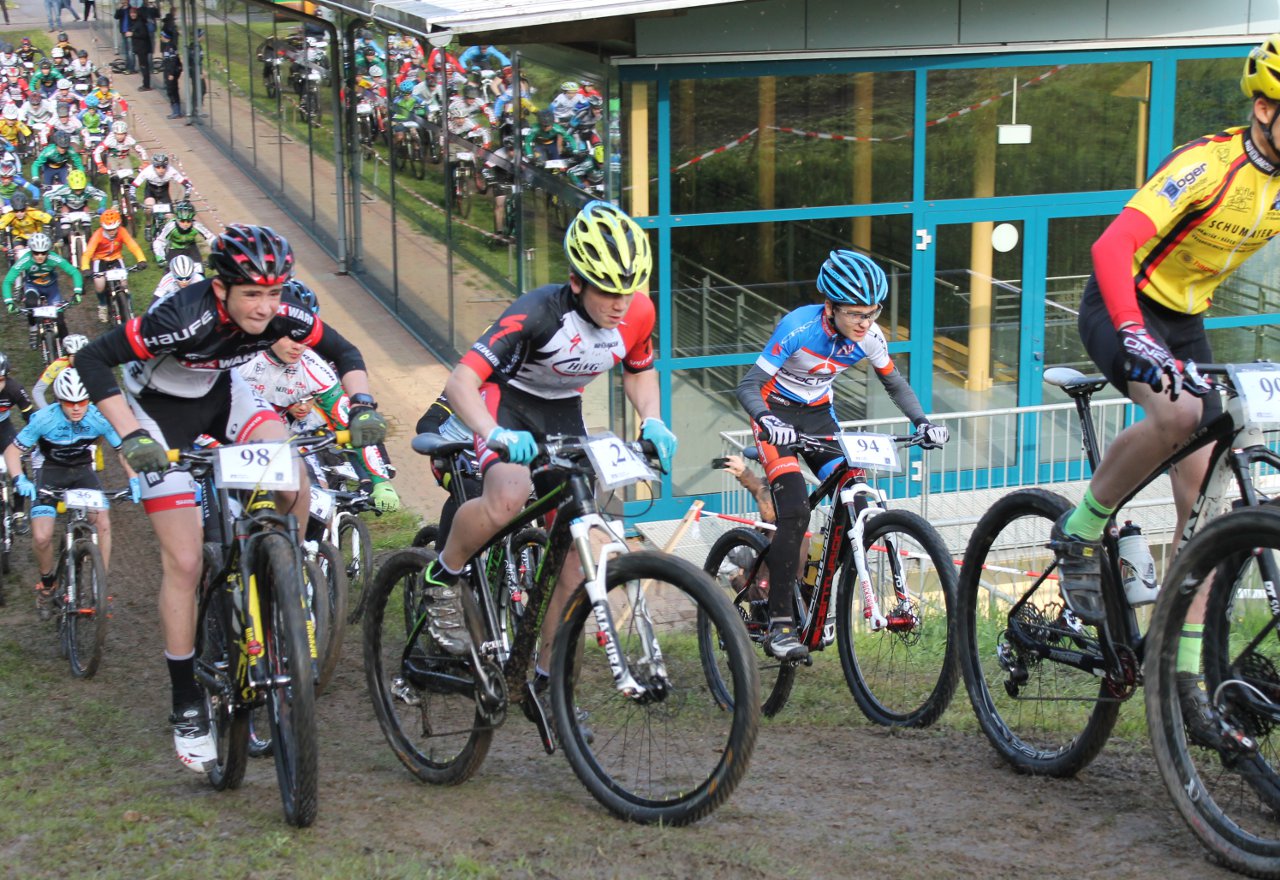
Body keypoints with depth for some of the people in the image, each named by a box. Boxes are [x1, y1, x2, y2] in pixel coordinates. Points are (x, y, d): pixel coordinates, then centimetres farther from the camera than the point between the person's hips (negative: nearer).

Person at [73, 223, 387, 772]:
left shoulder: (281, 314, -23)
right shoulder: (182, 318, -36)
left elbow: (343, 351, -6)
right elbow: (92, 360, -32)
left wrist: (361, 406, -24)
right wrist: (132, 436, -40)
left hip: (221, 394, 4)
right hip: (161, 411, -4)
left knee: (295, 485, -25)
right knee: (185, 562, -9)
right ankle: (187, 709, 3)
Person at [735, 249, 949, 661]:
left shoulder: (869, 336, -14)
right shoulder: (798, 328, -28)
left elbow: (894, 383, 3)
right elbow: (748, 385, -27)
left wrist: (922, 420, -14)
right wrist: (767, 421, -46)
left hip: (818, 414, 5)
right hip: (778, 414, -5)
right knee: (795, 510, -23)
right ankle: (779, 624, -20)